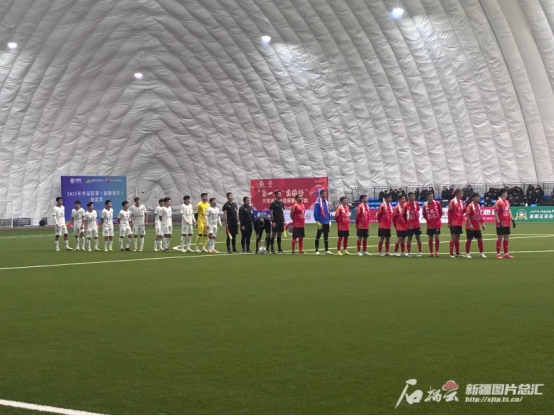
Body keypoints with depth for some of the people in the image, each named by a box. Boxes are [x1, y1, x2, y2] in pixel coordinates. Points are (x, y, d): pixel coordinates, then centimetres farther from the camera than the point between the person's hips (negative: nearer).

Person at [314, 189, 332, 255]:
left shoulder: (326, 202, 11)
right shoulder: (318, 203, -10)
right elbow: (315, 213, -13)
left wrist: (329, 221, 13)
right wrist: (317, 221, -17)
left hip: (327, 222, 6)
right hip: (321, 223, -6)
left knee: (326, 236, 8)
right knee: (318, 236, 2)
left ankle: (326, 250, 11)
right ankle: (317, 250, 7)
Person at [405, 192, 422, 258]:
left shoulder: (417, 203, 0)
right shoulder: (405, 205, -11)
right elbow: (404, 215, -3)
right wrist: (406, 222, -2)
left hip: (417, 224, 3)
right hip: (409, 225, -3)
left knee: (418, 237, 4)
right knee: (409, 238, 3)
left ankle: (419, 252, 9)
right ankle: (409, 252, 10)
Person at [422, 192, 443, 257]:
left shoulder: (437, 203, -4)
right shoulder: (425, 205, -1)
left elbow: (441, 212, 7)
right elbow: (424, 214, 10)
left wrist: (439, 218, 1)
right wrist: (427, 219, 0)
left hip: (437, 224, -1)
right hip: (429, 225, 1)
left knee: (437, 237, -4)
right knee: (430, 238, 6)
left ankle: (437, 252, 5)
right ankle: (431, 252, 13)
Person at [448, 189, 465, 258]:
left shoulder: (461, 202, 10)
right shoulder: (452, 202, -9)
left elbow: (463, 211, 13)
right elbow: (449, 212, -11)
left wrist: (465, 207, -8)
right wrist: (449, 222, -13)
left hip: (460, 223, 6)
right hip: (454, 223, -6)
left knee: (457, 237, 11)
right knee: (453, 237, -5)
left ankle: (457, 253, 16)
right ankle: (451, 254, -1)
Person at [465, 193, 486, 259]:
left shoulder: (478, 205, 10)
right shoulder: (470, 206, -12)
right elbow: (467, 216, -17)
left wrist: (482, 224, 13)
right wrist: (470, 225, -24)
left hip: (477, 227, 7)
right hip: (470, 227, -7)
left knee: (480, 239, 7)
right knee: (469, 239, 0)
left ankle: (481, 253, 14)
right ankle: (467, 253, 9)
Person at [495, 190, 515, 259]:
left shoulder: (507, 202, 11)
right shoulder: (498, 202, -12)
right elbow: (496, 213, -14)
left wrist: (512, 220, 10)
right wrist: (498, 222, -19)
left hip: (507, 224, 7)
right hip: (501, 224, -7)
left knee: (506, 238, 10)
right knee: (500, 238, -2)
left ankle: (506, 253, 16)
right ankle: (498, 254, 5)